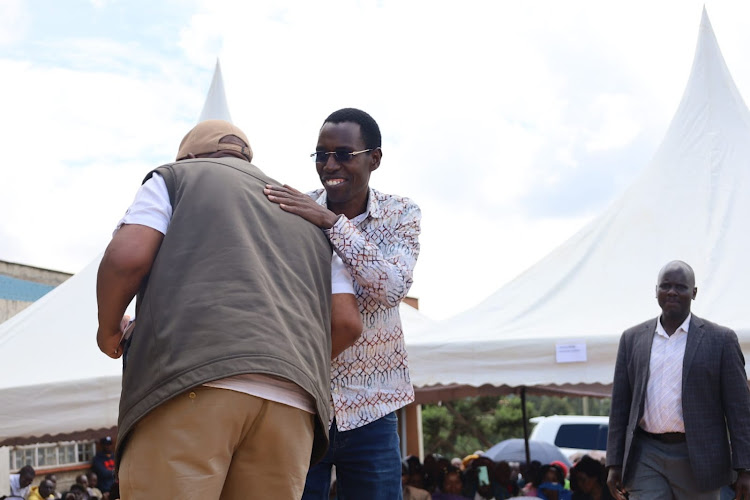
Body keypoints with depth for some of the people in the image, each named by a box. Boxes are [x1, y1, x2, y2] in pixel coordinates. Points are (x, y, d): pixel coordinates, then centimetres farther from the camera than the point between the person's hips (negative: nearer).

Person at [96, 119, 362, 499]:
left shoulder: (176, 176, 20)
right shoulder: (307, 217, 32)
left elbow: (127, 257, 1)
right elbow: (346, 321, 20)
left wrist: (108, 329, 18)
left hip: (189, 383, -5)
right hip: (292, 404, 5)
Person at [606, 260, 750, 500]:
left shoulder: (720, 339, 0)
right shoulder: (632, 339, 8)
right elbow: (620, 405, 10)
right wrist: (614, 464, 6)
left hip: (697, 461, -1)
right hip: (646, 458, 2)